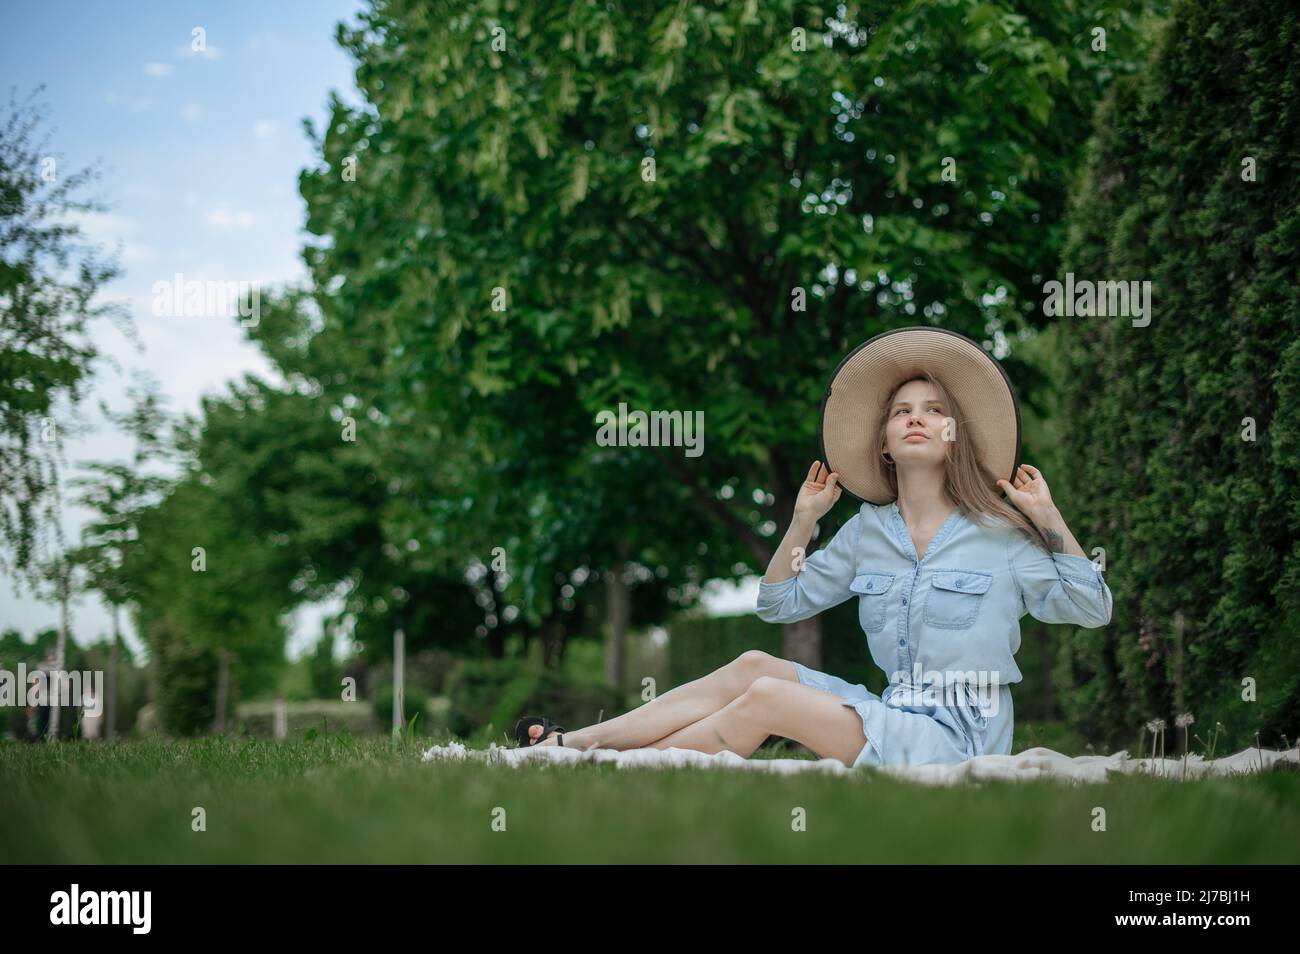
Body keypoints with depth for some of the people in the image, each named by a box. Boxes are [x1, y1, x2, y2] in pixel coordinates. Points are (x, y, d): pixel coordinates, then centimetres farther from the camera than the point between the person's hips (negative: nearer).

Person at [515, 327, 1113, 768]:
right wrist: (802, 521, 6)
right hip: (890, 714, 6)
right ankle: (575, 743, -11)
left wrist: (1048, 518, -10)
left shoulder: (999, 532, -2)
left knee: (766, 696, -21)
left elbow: (1091, 610, -5)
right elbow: (779, 604, 16)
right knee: (754, 666, -12)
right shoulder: (866, 532, 11)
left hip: (960, 736, -6)